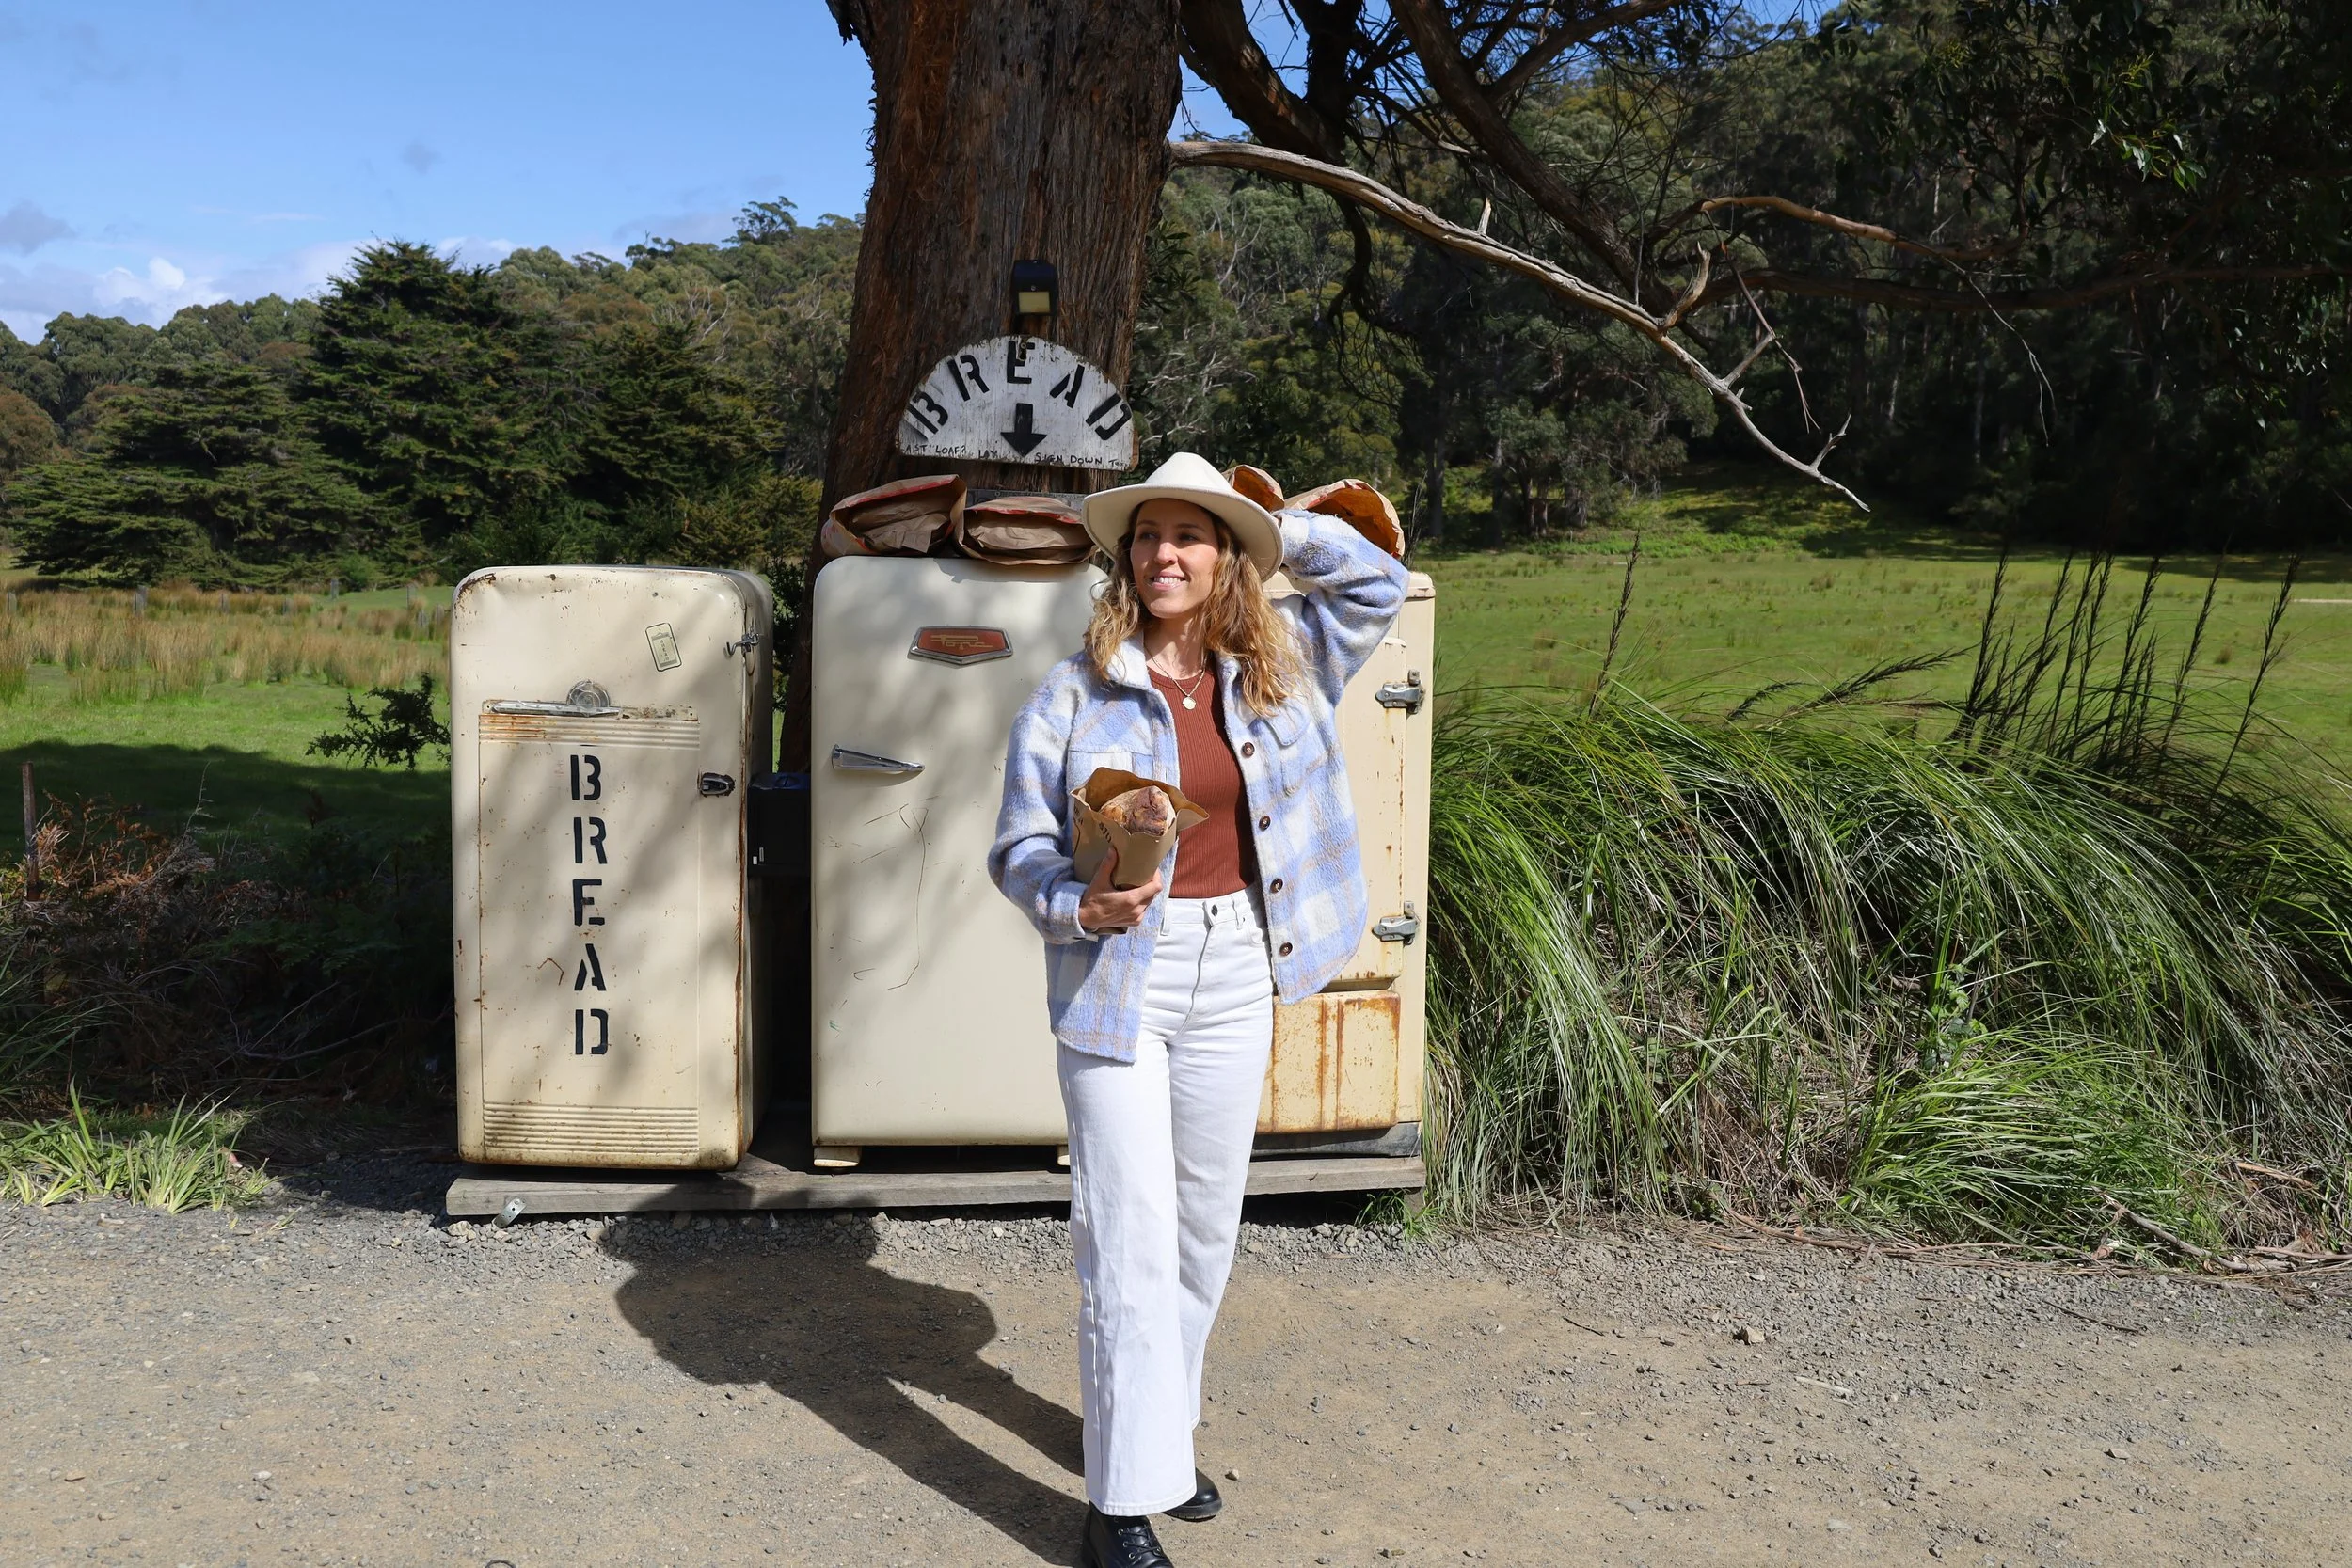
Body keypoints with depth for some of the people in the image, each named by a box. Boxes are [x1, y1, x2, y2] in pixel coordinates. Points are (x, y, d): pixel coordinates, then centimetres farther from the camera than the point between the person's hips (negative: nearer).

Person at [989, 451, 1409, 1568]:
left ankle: (1155, 1430, 36)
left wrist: (1274, 529, 2)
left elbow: (1379, 581, 10)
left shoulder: (1280, 667, 4)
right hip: (1118, 976, -4)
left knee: (1207, 1222, 16)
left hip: (1236, 973, 4)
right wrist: (1083, 905, -25)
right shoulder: (1076, 691, -7)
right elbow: (1018, 849, -6)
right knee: (1131, 1237, -4)